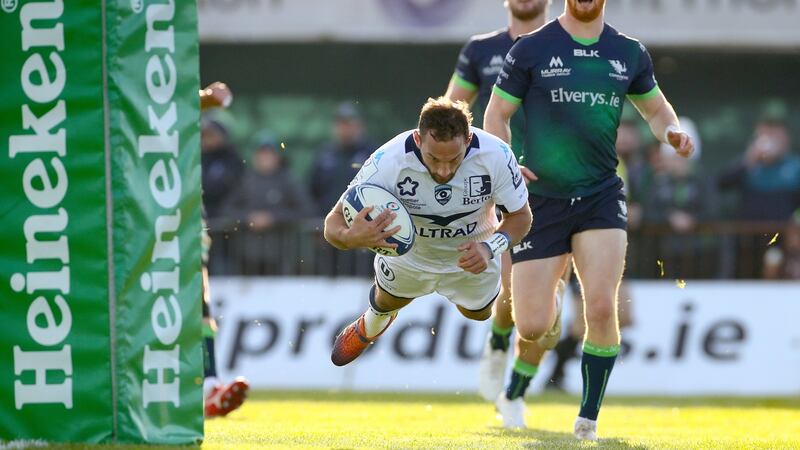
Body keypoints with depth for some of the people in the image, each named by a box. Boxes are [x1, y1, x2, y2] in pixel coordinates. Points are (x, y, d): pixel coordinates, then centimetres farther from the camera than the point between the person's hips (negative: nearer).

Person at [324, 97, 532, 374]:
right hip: (408, 253, 0)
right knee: (388, 301, 27)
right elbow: (333, 223, -36)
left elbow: (520, 215, -20)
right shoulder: (388, 162, -42)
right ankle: (369, 328, 64)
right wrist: (351, 237, -61)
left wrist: (490, 248, -41)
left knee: (477, 314, 24)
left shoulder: (496, 156, -39)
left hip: (472, 254, 0)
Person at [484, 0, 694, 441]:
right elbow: (496, 113, 4)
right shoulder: (530, 49, -2)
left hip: (601, 197, 1)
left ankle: (588, 417, -2)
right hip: (540, 200, -1)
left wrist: (672, 131, -2)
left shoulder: (629, 54, 7)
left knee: (601, 307, -17)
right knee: (531, 328, -6)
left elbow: (655, 107, 21)